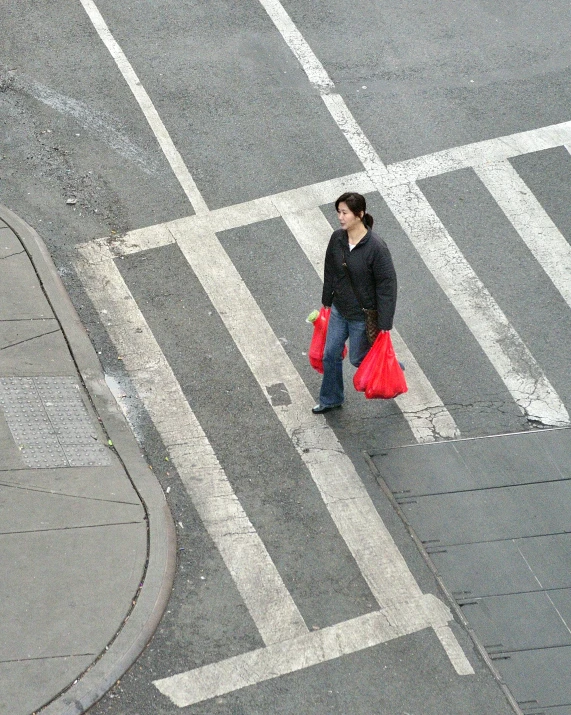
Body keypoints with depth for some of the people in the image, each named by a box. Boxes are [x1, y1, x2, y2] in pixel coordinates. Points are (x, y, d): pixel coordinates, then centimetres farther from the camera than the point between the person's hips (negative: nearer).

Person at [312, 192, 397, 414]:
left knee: (358, 358, 12)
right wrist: (327, 301, 17)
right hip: (339, 308, 6)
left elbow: (387, 286, -22)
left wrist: (384, 324, -19)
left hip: (363, 315, -6)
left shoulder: (376, 247, -28)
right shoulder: (337, 238, -9)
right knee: (330, 354, 16)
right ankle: (331, 399, 37)